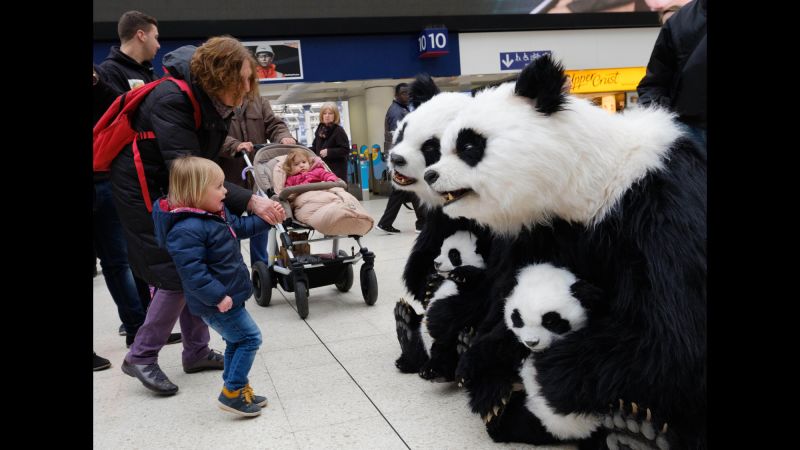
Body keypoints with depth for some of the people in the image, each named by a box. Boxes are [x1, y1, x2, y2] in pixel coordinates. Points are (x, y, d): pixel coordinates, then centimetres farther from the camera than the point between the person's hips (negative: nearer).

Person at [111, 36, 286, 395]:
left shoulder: (214, 100, -5)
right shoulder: (172, 100, -30)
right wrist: (250, 201, -46)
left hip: (179, 188, 8)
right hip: (144, 189, -8)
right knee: (177, 274, -9)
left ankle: (197, 352, 20)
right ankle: (140, 357, 7)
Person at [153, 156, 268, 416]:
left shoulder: (216, 213, 5)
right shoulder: (186, 229, -27)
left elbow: (240, 227, 23)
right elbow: (192, 272, -31)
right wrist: (218, 297, -30)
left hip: (228, 296, 10)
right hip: (216, 304, -10)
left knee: (236, 341, 19)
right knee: (249, 338, -4)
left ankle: (238, 389, 31)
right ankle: (232, 393, 4)